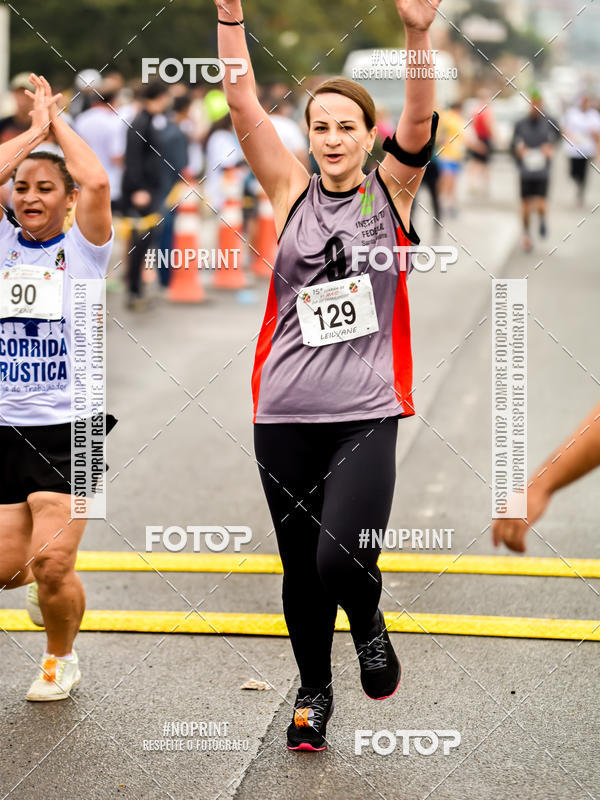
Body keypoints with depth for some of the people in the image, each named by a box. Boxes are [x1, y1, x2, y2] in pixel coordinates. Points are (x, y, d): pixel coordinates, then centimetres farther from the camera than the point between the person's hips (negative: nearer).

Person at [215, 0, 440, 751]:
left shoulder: (391, 190, 4)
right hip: (285, 413, 2)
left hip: (365, 411, -2)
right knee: (300, 567, 10)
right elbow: (242, 104, -3)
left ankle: (368, 623, 17)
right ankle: (313, 689, 32)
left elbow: (420, 122, -12)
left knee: (342, 560, -17)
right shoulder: (291, 193, 6)